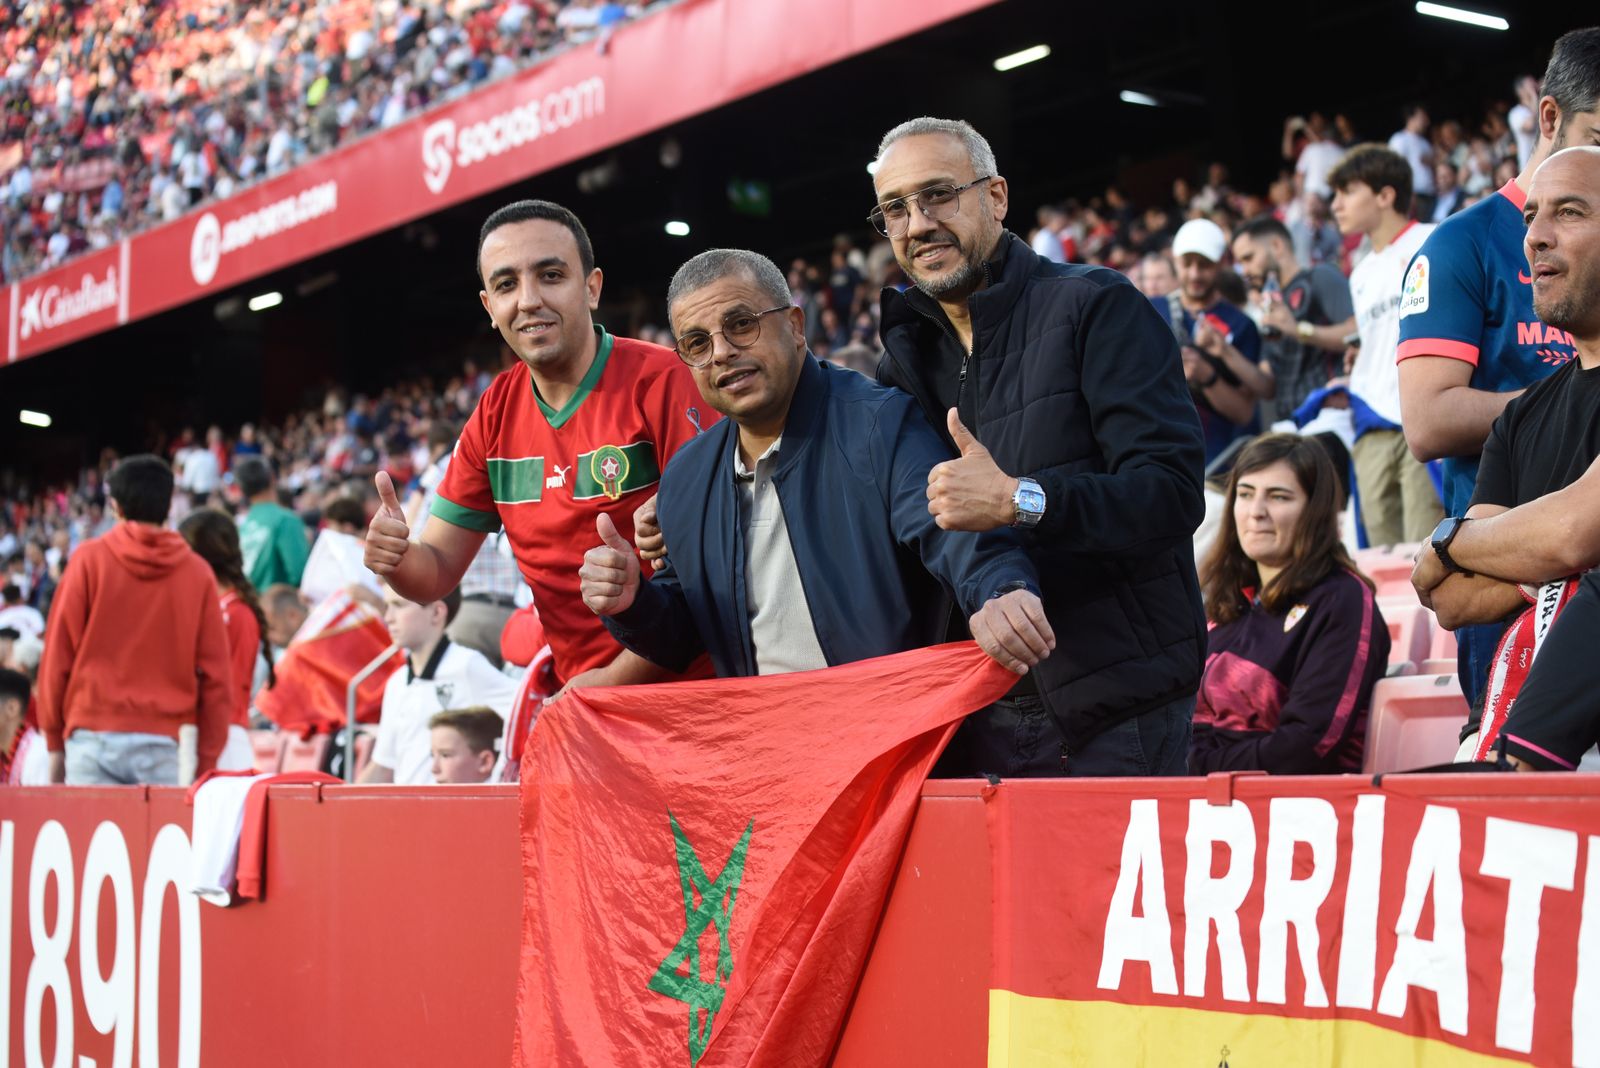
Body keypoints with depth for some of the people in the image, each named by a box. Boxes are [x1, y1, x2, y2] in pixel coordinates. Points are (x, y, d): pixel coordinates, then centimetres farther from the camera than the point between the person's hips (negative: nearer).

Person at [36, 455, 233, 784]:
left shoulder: (89, 560, 3)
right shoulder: (197, 572, 5)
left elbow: (58, 654, 3)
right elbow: (215, 674, 4)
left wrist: (55, 742, 11)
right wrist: (206, 760, 9)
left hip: (95, 741, -1)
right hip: (165, 744, 1)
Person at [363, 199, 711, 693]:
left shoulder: (662, 382, -12)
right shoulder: (495, 414, 7)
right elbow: (439, 571, 10)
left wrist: (617, 677, -19)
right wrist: (396, 555, -12)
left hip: (686, 690, -6)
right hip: (581, 701, 6)